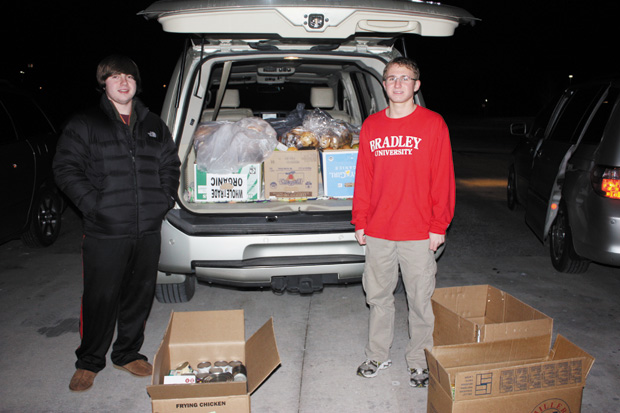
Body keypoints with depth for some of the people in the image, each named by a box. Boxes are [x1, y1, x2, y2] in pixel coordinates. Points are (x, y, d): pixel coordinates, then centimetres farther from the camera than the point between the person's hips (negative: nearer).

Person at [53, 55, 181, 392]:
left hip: (149, 228, 4)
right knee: (100, 297, 2)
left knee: (140, 293, 12)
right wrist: (93, 204, -12)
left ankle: (127, 353, 30)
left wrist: (165, 200, 4)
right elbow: (65, 168, -2)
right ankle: (89, 361, 22)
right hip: (105, 231, -4)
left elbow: (170, 165, 18)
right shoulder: (84, 124, 3)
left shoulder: (154, 125, 15)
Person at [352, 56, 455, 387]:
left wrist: (439, 226, -6)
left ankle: (419, 360, 25)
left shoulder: (433, 124, -2)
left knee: (421, 299, 7)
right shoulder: (371, 126, 7)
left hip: (419, 233, -3)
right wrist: (360, 222, 7)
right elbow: (363, 177, 9)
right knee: (378, 296, 14)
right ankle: (377, 355, 31)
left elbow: (443, 178, -3)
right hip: (377, 232, 3)